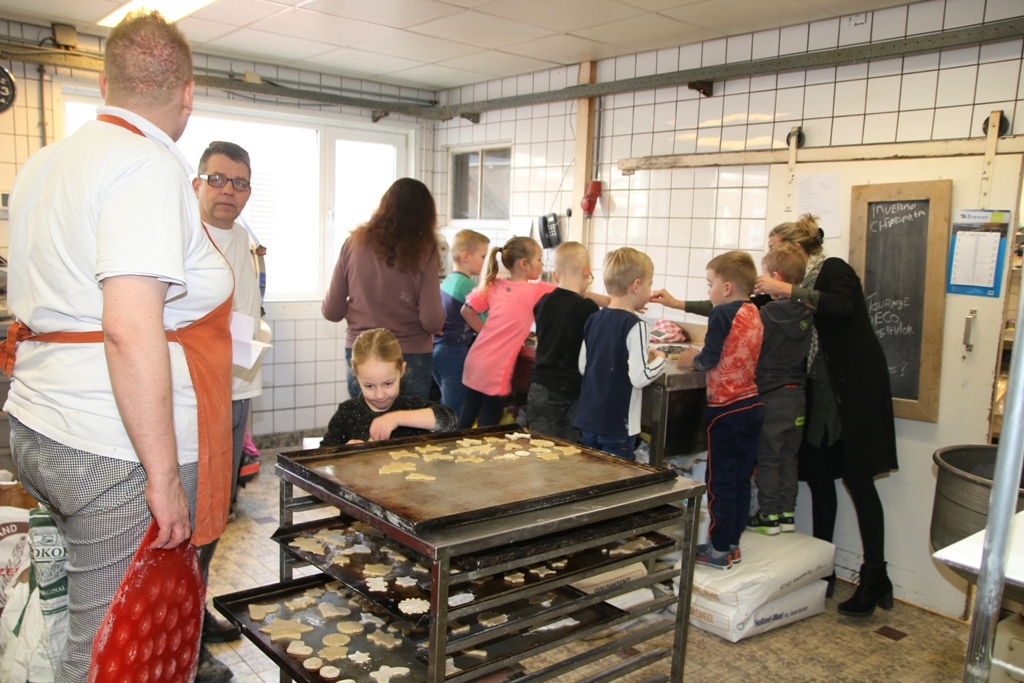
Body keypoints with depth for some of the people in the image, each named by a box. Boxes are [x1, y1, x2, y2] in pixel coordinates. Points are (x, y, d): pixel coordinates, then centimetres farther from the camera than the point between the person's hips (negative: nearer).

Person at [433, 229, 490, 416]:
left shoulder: (447, 281, 12)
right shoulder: (468, 285, -14)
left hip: (437, 349, 9)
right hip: (454, 353, -9)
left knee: (445, 407, 18)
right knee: (454, 411, -3)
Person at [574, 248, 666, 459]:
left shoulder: (593, 319, 4)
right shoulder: (635, 325, -17)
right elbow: (639, 377, -20)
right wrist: (659, 360, -3)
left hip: (587, 419, 7)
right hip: (617, 426, -7)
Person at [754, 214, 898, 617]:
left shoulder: (834, 270, -7)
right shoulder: (800, 286, 13)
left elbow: (841, 306, -28)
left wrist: (787, 291, -26)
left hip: (853, 387, -8)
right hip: (818, 391, 8)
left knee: (858, 480, -5)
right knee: (818, 477, 8)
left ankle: (875, 578, 4)